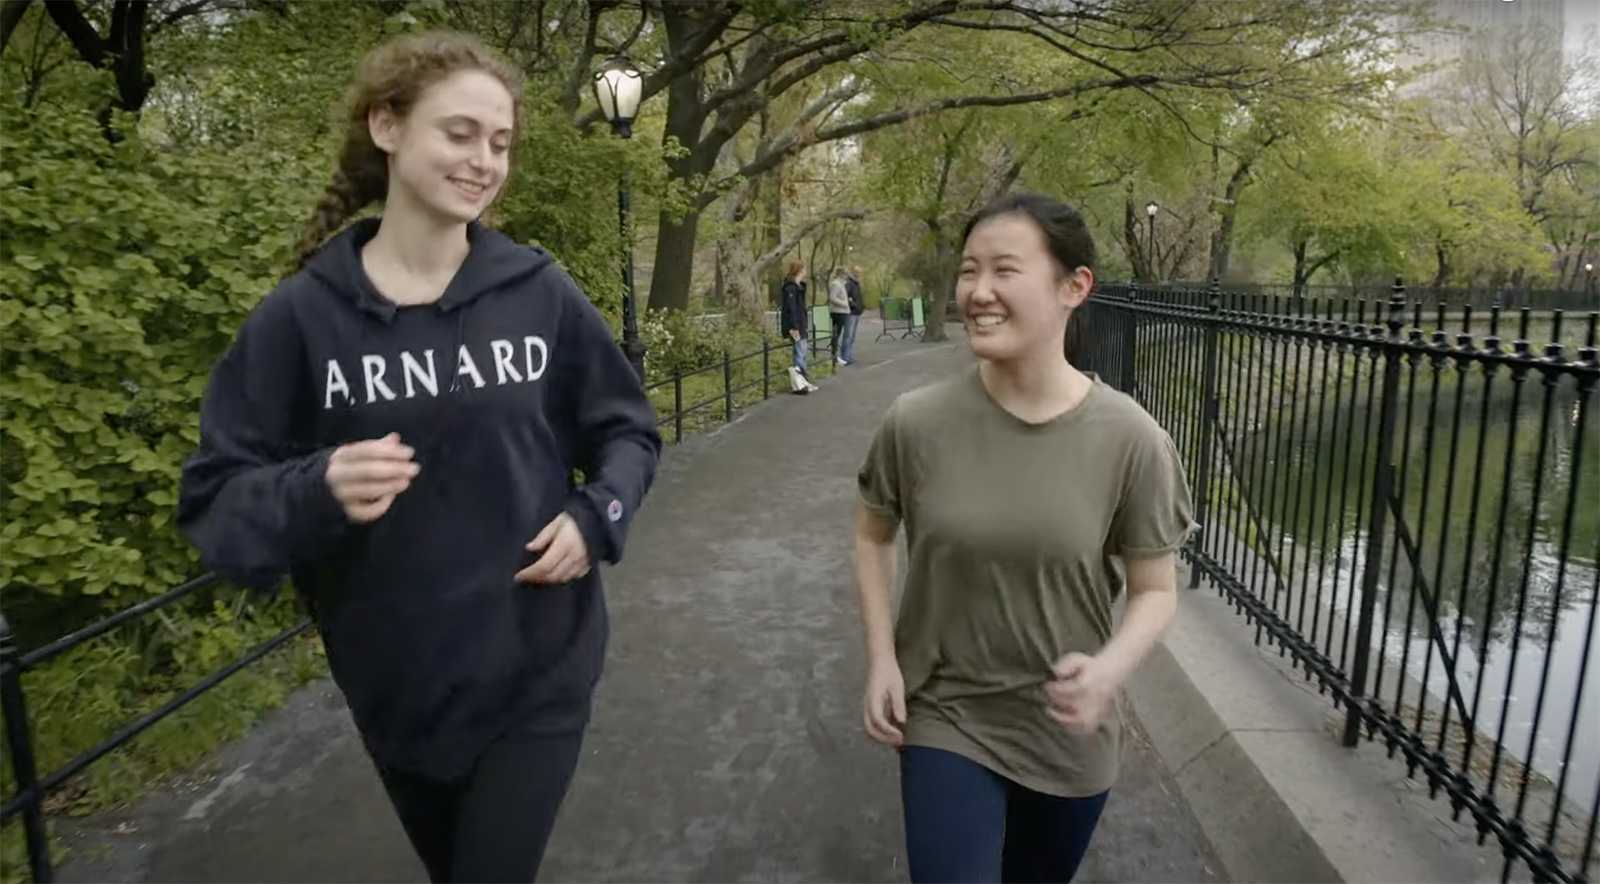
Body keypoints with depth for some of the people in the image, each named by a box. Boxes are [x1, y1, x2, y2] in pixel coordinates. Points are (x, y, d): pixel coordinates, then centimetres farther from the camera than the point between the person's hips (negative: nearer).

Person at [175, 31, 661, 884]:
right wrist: (318, 493, -27)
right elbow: (214, 501, -7)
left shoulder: (540, 293, -7)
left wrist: (596, 518, -15)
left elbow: (628, 432, 4)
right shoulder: (302, 313, -10)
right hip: (394, 687, 2)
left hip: (539, 669, -1)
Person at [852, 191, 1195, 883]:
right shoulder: (916, 422, -16)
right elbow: (873, 534, 2)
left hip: (1068, 735, 1)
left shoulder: (1130, 440, -18)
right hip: (942, 717, -1)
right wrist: (881, 658, -6)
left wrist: (1108, 670, -26)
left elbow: (1156, 590, -6)